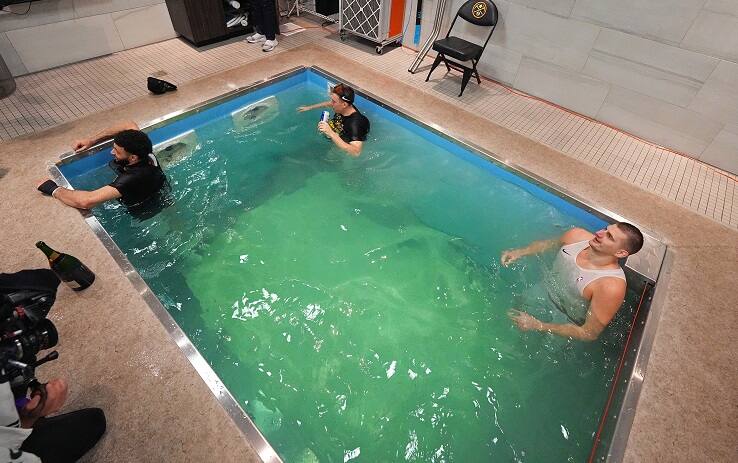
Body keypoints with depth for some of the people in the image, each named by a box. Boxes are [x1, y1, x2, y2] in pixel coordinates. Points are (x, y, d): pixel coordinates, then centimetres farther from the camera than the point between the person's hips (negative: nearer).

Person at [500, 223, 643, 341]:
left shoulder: (612, 287, -36)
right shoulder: (577, 235, -21)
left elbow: (590, 334, -27)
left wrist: (538, 326, -32)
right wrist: (520, 252, -14)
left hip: (566, 324, -5)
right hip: (545, 292, 5)